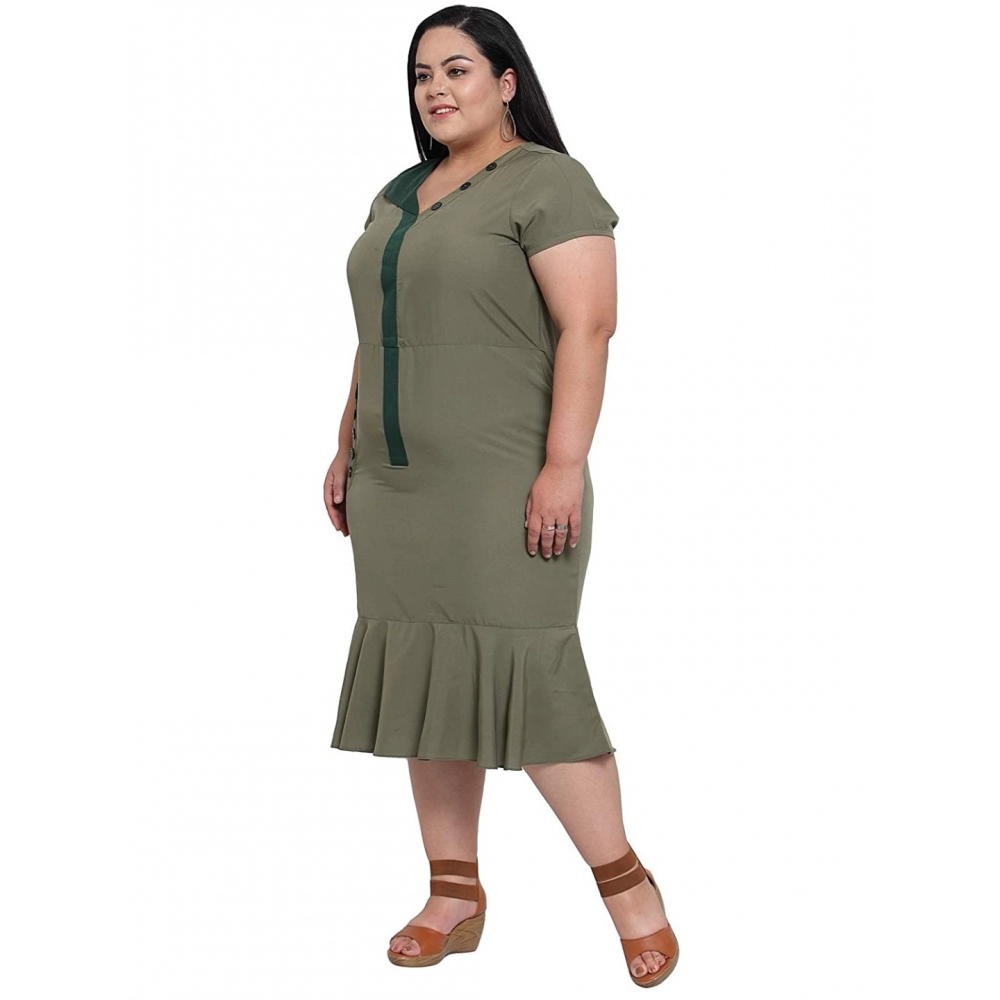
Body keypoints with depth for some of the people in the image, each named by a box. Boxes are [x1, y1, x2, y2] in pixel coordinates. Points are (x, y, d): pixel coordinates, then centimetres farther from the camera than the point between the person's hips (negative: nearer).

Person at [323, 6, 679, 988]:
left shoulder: (548, 182, -5)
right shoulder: (397, 196, 19)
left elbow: (588, 325, -14)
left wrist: (564, 467, -21)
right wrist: (348, 450, 19)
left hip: (503, 485, -7)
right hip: (395, 487, 8)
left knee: (524, 681, -10)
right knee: (426, 681, 6)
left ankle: (629, 887, 4)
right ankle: (455, 896, 14)